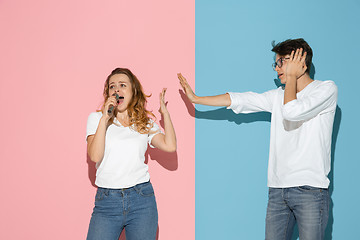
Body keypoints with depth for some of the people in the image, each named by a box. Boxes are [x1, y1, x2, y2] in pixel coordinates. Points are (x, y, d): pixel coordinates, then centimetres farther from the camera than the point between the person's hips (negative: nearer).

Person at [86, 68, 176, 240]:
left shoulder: (145, 122, 12)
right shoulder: (96, 118, 7)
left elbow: (170, 146, -4)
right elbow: (94, 156, -8)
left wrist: (164, 111, 2)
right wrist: (105, 118, -13)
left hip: (142, 200, 1)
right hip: (107, 200, -1)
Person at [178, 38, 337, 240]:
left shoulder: (327, 89, -2)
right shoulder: (279, 95, 17)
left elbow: (292, 112, -18)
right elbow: (238, 100, 17)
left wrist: (292, 76, -4)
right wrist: (196, 98, 17)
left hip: (310, 189, -5)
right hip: (278, 189, 6)